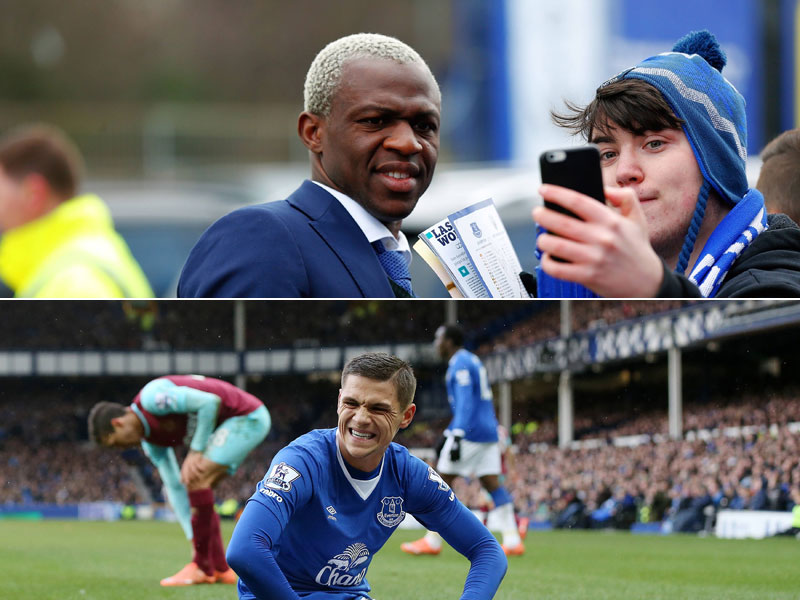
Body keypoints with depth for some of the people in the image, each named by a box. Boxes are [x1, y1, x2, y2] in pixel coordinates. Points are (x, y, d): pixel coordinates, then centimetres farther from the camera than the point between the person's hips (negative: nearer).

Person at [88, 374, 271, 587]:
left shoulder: (151, 397, -20)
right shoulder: (150, 439, 8)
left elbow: (210, 401, -26)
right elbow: (174, 487, 10)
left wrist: (196, 450, -17)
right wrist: (194, 537, 8)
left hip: (248, 416, -10)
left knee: (196, 479, -17)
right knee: (192, 482, 9)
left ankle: (203, 567, -11)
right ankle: (220, 569, 7)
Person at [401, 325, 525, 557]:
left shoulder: (460, 365, -10)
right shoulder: (473, 361, 20)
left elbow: (465, 403, -20)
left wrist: (457, 436, -25)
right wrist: (452, 432, 31)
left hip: (470, 432, -9)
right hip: (489, 431, 9)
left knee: (442, 481, -1)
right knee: (492, 483, 3)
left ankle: (432, 541, 1)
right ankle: (512, 540, -7)